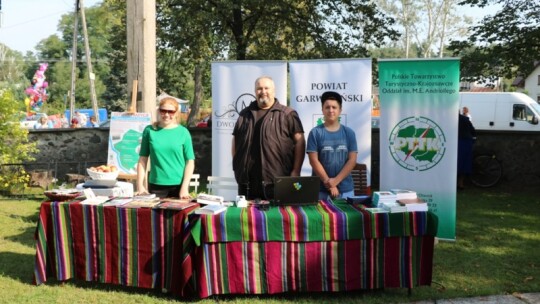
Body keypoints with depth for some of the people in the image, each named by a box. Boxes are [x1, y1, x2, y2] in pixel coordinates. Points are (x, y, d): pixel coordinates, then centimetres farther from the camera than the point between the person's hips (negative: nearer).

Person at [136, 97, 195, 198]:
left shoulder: (183, 132, 1)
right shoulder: (150, 130, 3)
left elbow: (190, 161, 0)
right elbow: (143, 160, 5)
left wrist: (184, 187, -8)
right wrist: (140, 185, -2)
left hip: (178, 185, 0)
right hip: (156, 186, 1)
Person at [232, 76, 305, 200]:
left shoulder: (287, 114, 3)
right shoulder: (245, 114, 16)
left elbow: (299, 142, -2)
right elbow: (235, 141, 22)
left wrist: (296, 171, -9)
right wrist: (236, 166, 11)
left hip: (278, 181, -4)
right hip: (247, 181, 4)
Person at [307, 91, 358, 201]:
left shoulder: (349, 133, 5)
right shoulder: (315, 133, -1)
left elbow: (352, 160, 0)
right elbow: (314, 161, -6)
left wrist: (336, 180, -11)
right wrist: (329, 183, -12)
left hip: (345, 189, 2)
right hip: (321, 190, -2)